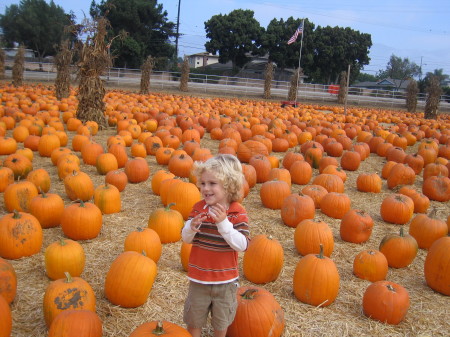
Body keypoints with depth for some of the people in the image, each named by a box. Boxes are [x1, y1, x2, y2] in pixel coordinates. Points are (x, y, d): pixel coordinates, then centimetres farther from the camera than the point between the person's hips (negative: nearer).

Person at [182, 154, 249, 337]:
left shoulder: (237, 213, -17)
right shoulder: (198, 208, -6)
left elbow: (242, 245, -24)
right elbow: (185, 238, -2)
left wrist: (223, 222, -34)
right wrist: (192, 226, -25)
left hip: (225, 280, -2)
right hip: (198, 277, 2)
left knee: (221, 320, 20)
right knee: (193, 319, 18)